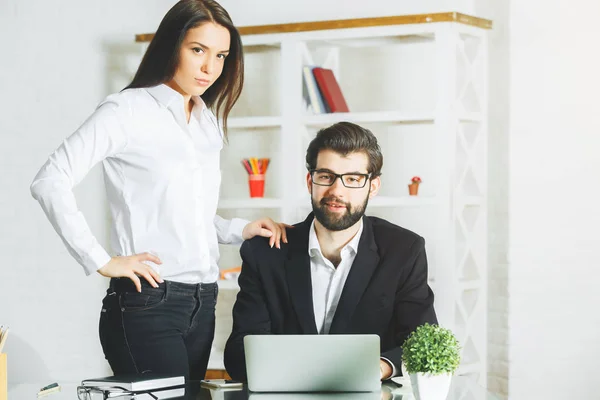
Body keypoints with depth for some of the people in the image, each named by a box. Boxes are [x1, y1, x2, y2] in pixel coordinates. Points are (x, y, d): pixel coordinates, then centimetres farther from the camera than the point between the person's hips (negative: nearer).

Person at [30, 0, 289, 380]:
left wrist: (241, 230, 7)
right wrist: (100, 261, -16)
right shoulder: (128, 110, -7)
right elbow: (50, 181, -14)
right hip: (147, 303, -7)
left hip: (202, 304, 7)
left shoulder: (209, 124, 15)